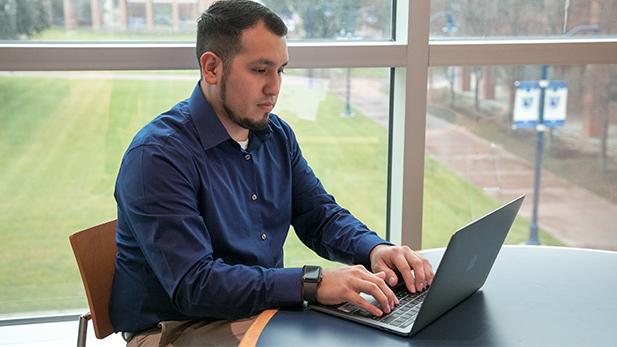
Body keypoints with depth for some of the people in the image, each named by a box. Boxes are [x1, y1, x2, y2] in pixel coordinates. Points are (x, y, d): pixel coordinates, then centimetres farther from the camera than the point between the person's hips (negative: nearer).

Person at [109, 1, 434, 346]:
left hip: (266, 309, 7)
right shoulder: (157, 156, -20)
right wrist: (312, 283, -34)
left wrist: (375, 249, -11)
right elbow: (193, 285, -27)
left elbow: (321, 216, 11)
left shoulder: (278, 135, 5)